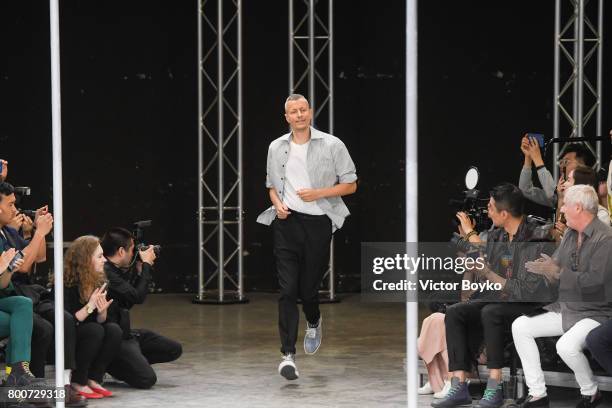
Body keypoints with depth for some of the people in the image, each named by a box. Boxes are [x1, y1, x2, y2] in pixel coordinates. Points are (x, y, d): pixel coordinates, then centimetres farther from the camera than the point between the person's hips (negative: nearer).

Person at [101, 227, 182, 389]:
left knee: (174, 350, 8)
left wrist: (140, 272, 9)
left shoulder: (114, 270, 8)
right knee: (146, 379, -22)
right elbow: (137, 297, -23)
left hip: (125, 331, 10)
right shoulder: (105, 272, -23)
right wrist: (146, 265, -11)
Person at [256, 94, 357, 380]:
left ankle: (314, 322, 43)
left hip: (318, 223, -1)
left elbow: (350, 185, 2)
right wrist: (277, 203, 0)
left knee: (308, 287, 7)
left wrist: (318, 193, -11)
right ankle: (288, 354, -12)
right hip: (287, 221, 1)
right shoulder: (276, 147, 10)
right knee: (288, 289, -9)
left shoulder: (332, 145, 0)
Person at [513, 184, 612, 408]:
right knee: (520, 326, -4)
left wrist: (558, 272, -18)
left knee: (567, 346, -32)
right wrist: (542, 267, -11)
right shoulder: (570, 234, 10)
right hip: (564, 309, 8)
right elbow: (555, 267, 11)